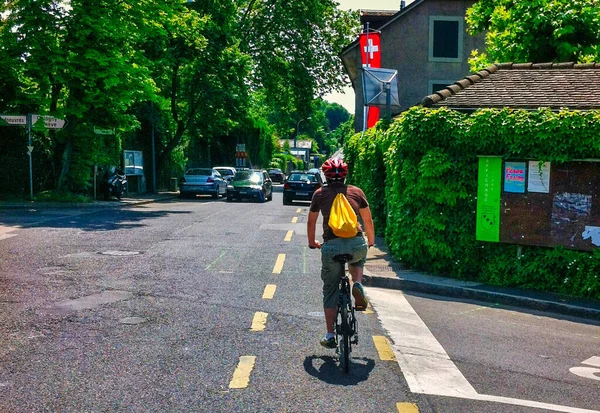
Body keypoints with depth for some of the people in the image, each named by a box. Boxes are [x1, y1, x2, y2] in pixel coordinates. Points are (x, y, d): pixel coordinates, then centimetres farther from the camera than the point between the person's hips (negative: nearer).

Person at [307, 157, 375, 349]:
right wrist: (371, 241, 36)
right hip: (357, 244, 1)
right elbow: (368, 220, 19)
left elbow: (311, 222, 22)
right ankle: (358, 285, 9)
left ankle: (330, 336, 16)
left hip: (331, 246, -1)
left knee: (330, 291, 14)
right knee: (357, 261, 38)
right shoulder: (356, 191, 14)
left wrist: (312, 243, 38)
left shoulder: (320, 193, 13)